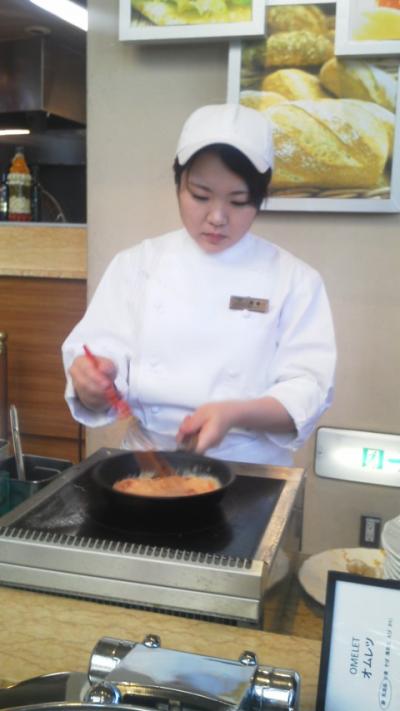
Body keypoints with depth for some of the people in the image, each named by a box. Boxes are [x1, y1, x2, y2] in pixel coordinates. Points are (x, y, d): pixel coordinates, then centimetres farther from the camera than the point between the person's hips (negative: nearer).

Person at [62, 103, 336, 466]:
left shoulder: (294, 279, 0)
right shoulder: (135, 264, 5)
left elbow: (307, 391, -5)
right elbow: (101, 348, 1)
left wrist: (234, 414, -21)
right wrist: (94, 380, -20)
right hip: (146, 462, 1)